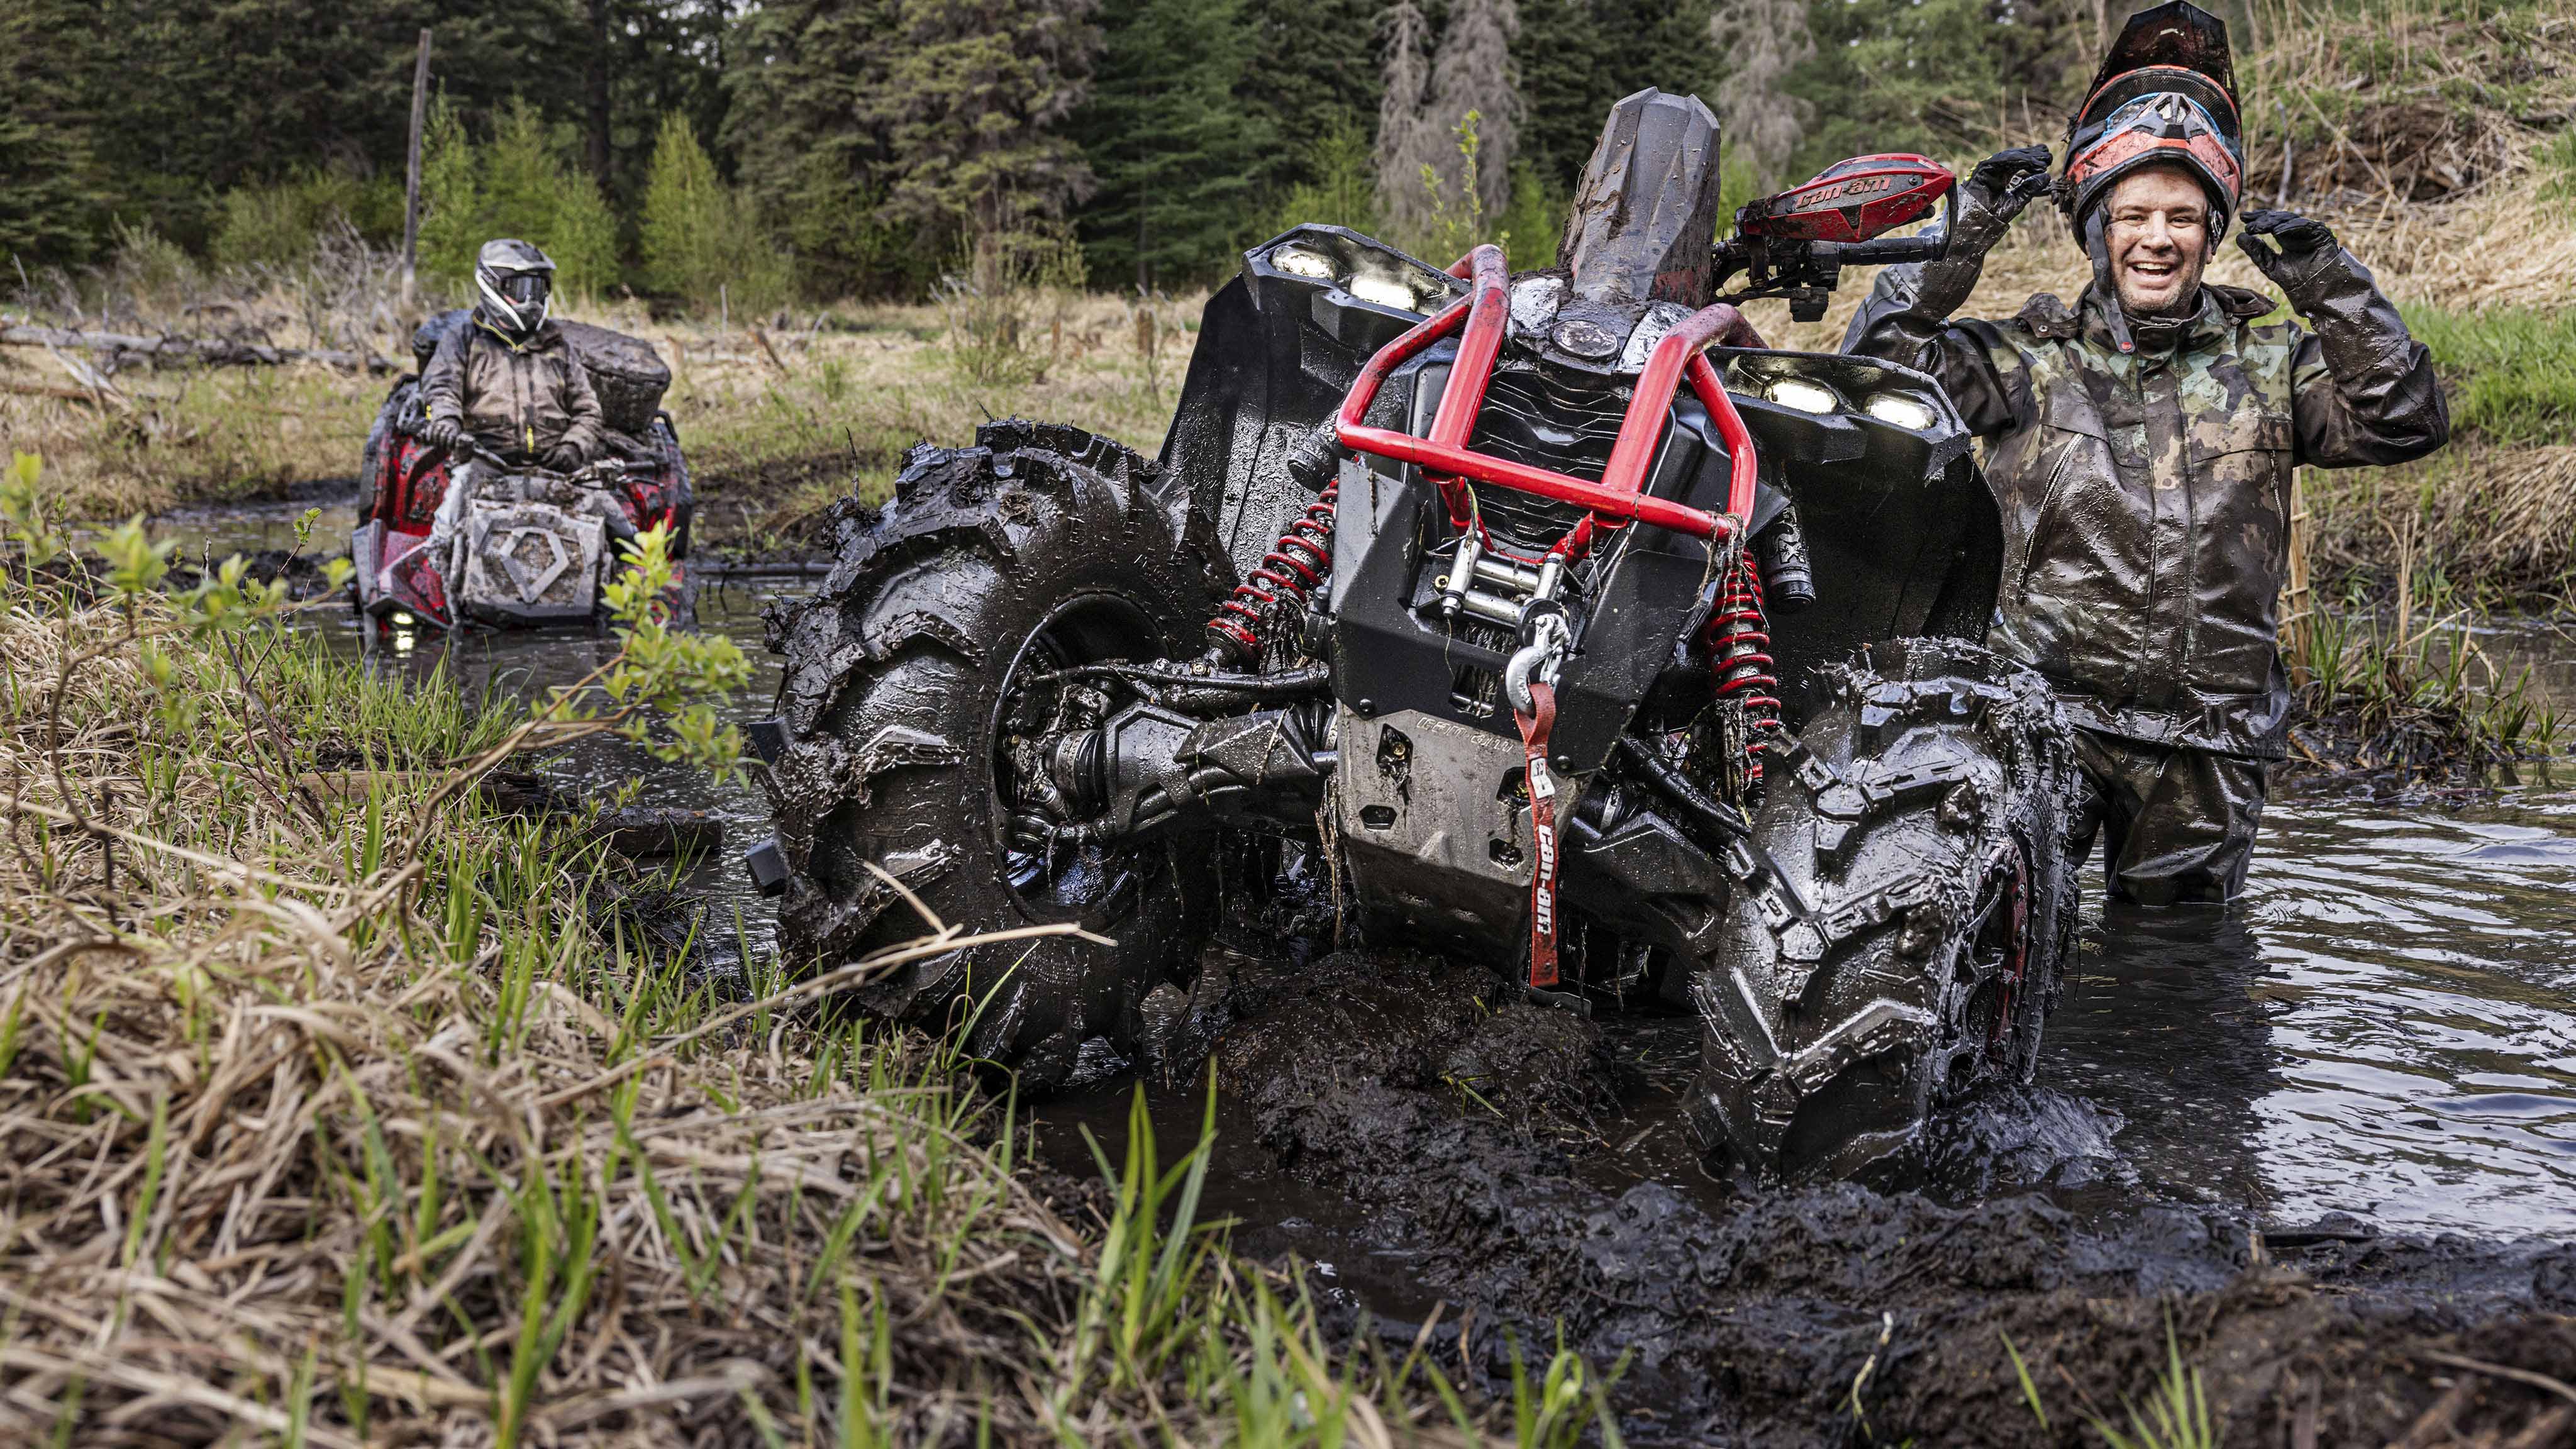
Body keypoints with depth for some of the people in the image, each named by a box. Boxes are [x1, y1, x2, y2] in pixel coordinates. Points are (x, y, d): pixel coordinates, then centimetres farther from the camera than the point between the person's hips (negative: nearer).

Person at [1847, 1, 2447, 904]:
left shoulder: (2266, 363, 11)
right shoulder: (2028, 361, 6)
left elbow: (2405, 421, 3)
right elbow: (1879, 371, -3)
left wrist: (2333, 293, -6)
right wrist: (1962, 243, -8)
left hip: (2211, 737, 2)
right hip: (2046, 708, -2)